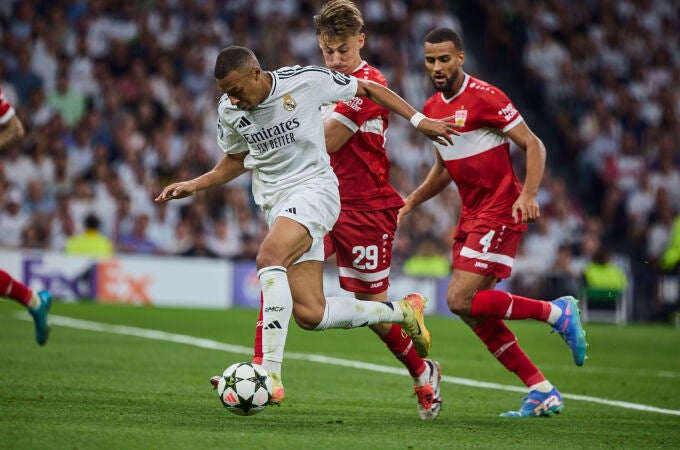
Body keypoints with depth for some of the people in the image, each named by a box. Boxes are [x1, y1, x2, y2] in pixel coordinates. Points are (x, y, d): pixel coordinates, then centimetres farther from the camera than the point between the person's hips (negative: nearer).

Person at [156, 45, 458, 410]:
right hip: (276, 202, 6)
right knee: (310, 315, -5)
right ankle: (402, 311, 18)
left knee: (269, 258, -34)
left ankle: (269, 373, -37)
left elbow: (367, 89, 3)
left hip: (314, 189, -6)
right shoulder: (228, 111, 3)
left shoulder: (305, 81, -11)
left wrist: (418, 120, 1)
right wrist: (193, 185, 7)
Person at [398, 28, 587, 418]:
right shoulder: (432, 109, 12)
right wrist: (411, 202, 13)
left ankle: (557, 312, -3)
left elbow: (533, 145, -13)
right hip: (472, 215, 9)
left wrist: (528, 194, -27)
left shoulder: (484, 97, -12)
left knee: (461, 301, -18)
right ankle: (543, 393, 9)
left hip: (501, 212, -9)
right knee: (476, 314, 3)